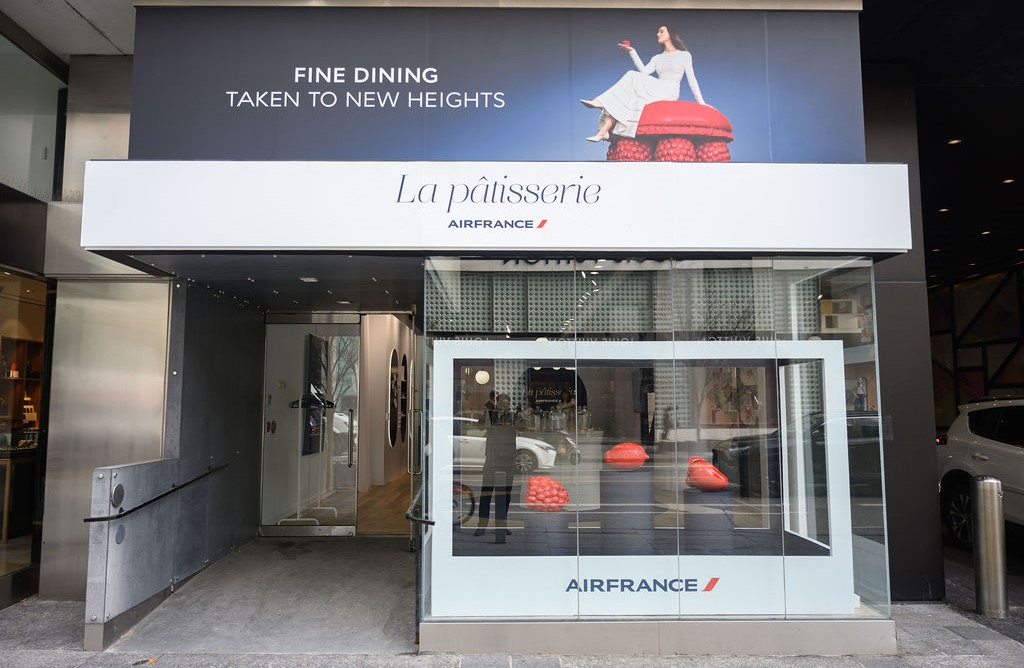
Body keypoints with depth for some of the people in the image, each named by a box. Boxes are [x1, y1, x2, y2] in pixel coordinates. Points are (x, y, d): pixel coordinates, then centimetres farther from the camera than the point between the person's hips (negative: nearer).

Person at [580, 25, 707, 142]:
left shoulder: (685, 55, 14)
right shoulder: (657, 58, 26)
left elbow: (691, 78, 7)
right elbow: (644, 71, 7)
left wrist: (701, 102, -1)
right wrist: (632, 51, 2)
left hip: (670, 93, -5)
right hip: (657, 91, 5)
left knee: (633, 78, -24)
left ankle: (600, 102, -31)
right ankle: (603, 132, -40)